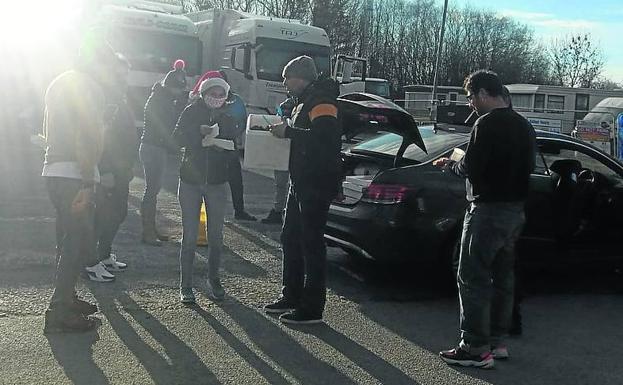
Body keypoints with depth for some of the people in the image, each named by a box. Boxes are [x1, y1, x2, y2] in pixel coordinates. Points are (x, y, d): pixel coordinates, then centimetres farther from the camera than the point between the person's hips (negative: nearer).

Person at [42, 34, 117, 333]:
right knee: (80, 241, -5)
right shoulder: (89, 86, -11)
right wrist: (87, 184, -23)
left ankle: (66, 298, 29)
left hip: (53, 170, 10)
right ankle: (59, 313, -3)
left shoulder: (60, 82, 19)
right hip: (74, 174, -10)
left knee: (69, 238, 18)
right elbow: (87, 137, -20)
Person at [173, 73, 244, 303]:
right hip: (190, 180, -2)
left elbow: (236, 140, -6)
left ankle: (214, 280, 22)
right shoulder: (192, 112, 0)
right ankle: (185, 285, 7)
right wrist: (201, 132, -24)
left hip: (217, 182, 2)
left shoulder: (227, 117, 5)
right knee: (189, 236, -1)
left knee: (216, 236, 7)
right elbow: (178, 137, -12)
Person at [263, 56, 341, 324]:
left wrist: (288, 131, -20)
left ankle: (312, 307, 4)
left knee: (311, 243, -5)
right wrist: (285, 130, 6)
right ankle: (291, 297, 28)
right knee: (291, 238, 16)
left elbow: (325, 136, -28)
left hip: (316, 185, -11)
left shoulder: (321, 100, -13)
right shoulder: (306, 100, 19)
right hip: (301, 182, 11)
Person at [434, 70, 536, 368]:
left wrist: (451, 165, 3)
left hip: (488, 209, -9)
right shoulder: (524, 125, 14)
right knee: (502, 277, 15)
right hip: (516, 210, 9)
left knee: (473, 278, -5)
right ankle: (497, 341, 23)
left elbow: (471, 168, -19)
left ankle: (476, 348, -3)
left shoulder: (487, 123, -14)